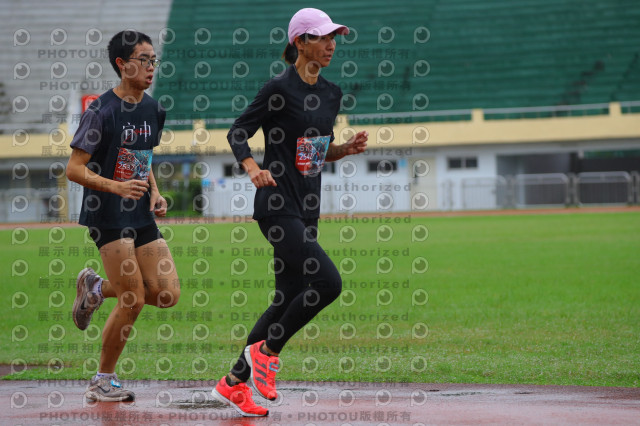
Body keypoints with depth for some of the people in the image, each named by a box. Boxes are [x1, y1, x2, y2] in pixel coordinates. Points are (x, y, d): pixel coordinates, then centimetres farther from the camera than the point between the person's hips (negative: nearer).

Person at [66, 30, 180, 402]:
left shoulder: (152, 109, 10)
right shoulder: (103, 111, -12)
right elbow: (74, 169, -14)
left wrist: (155, 192, 5)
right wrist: (117, 186, -27)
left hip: (140, 215, 7)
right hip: (107, 215, -7)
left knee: (168, 293, -1)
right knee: (134, 301, -10)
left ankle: (97, 288, 23)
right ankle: (103, 382, 6)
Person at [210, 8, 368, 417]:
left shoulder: (331, 93, 12)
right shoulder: (280, 88, -10)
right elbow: (237, 132, -7)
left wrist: (348, 148, 2)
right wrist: (253, 168, -24)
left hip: (307, 208, 8)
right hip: (278, 204, -8)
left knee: (289, 299, 8)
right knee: (327, 281, -20)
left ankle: (234, 382, 17)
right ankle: (267, 351, -1)